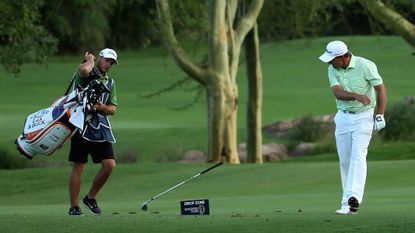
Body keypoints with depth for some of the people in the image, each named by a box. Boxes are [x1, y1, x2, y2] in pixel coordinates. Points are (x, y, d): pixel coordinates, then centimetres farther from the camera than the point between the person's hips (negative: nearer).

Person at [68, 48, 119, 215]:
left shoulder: (110, 82, 20)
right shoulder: (87, 74, -2)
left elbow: (112, 109, 18)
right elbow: (83, 70, -29)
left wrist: (102, 107, -5)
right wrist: (90, 60, -7)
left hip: (101, 128, 6)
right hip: (81, 125, -6)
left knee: (109, 164, -5)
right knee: (78, 166, -4)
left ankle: (91, 198, 14)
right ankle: (74, 207, 2)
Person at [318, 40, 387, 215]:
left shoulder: (365, 66, -14)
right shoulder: (332, 69, -2)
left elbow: (381, 89, -8)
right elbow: (337, 93, -15)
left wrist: (380, 115, -14)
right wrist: (356, 96, -34)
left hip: (363, 117, -5)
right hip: (343, 117, 5)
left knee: (358, 155, -19)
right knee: (344, 161, 3)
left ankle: (353, 198, -33)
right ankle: (347, 205, 8)